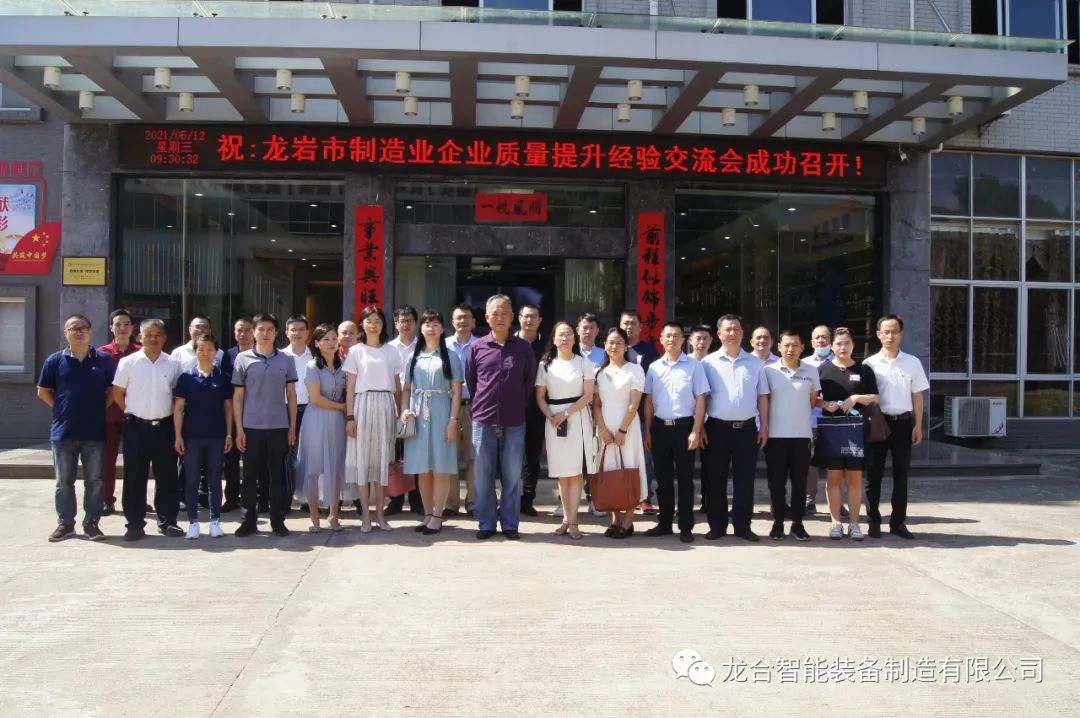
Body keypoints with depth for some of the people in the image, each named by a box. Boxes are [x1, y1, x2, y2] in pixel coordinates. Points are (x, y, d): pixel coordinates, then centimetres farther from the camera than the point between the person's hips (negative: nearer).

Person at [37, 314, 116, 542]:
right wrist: (61, 409, 2)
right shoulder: (55, 360, 2)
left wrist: (101, 409, 0)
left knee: (94, 481, 4)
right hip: (63, 431, 1)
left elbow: (113, 389, 9)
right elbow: (43, 391, 9)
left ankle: (92, 523, 14)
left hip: (95, 431, 0)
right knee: (64, 482, 9)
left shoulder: (104, 360, 2)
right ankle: (65, 524, 19)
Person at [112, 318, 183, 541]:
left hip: (164, 427, 1)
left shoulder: (173, 364, 4)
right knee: (134, 478, 3)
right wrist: (133, 413, 2)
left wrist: (175, 422, 4)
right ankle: (135, 524, 11)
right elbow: (117, 393, 4)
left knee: (167, 477, 7)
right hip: (136, 427, -1)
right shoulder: (128, 362, 0)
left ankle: (167, 521, 17)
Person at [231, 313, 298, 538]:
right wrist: (238, 428, -2)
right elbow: (237, 396, 2)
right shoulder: (243, 359, 1)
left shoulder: (286, 360, 5)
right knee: (250, 475, 7)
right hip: (251, 427, -1)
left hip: (279, 427, 1)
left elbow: (291, 394, 8)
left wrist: (292, 426, 3)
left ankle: (278, 519, 15)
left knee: (277, 475, 6)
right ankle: (249, 519, 17)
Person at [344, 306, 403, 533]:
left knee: (383, 458, 4)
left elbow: (397, 387, 13)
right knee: (361, 458, -2)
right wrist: (350, 416, -5)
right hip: (363, 405, -2)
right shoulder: (355, 351, 5)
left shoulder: (391, 352, 11)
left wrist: (400, 413, 8)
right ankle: (365, 514, 4)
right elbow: (350, 387, 2)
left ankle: (379, 512, 12)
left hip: (385, 406, 2)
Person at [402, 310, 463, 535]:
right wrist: (404, 410, -3)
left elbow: (456, 391, -1)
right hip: (418, 415, 3)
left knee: (440, 467, -3)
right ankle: (428, 514, 15)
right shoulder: (413, 357, 13)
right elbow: (406, 388, 14)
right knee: (422, 468, 6)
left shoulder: (449, 356, 3)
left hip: (441, 413, -3)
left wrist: (453, 419, -9)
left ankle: (437, 516, 3)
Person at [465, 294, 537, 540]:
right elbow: (470, 382, 12)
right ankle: (486, 523, 17)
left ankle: (510, 524, 15)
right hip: (483, 421, 0)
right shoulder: (476, 348, 2)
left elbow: (530, 382, 10)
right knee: (483, 475, 6)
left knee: (512, 476, 5)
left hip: (514, 423, 0)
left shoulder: (523, 348, 2)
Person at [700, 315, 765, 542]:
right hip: (718, 427, -1)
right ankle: (717, 525, 14)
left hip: (747, 428, 1)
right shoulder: (709, 362, 2)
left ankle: (742, 525, 15)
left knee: (744, 479, 5)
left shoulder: (755, 363, 8)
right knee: (715, 479, 4)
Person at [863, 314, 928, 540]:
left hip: (903, 422, 1)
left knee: (901, 474, 7)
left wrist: (918, 425, 2)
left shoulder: (912, 363, 5)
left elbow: (917, 396, 8)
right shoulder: (869, 363, 0)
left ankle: (898, 522, 16)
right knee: (874, 474, 3)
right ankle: (874, 521, 12)